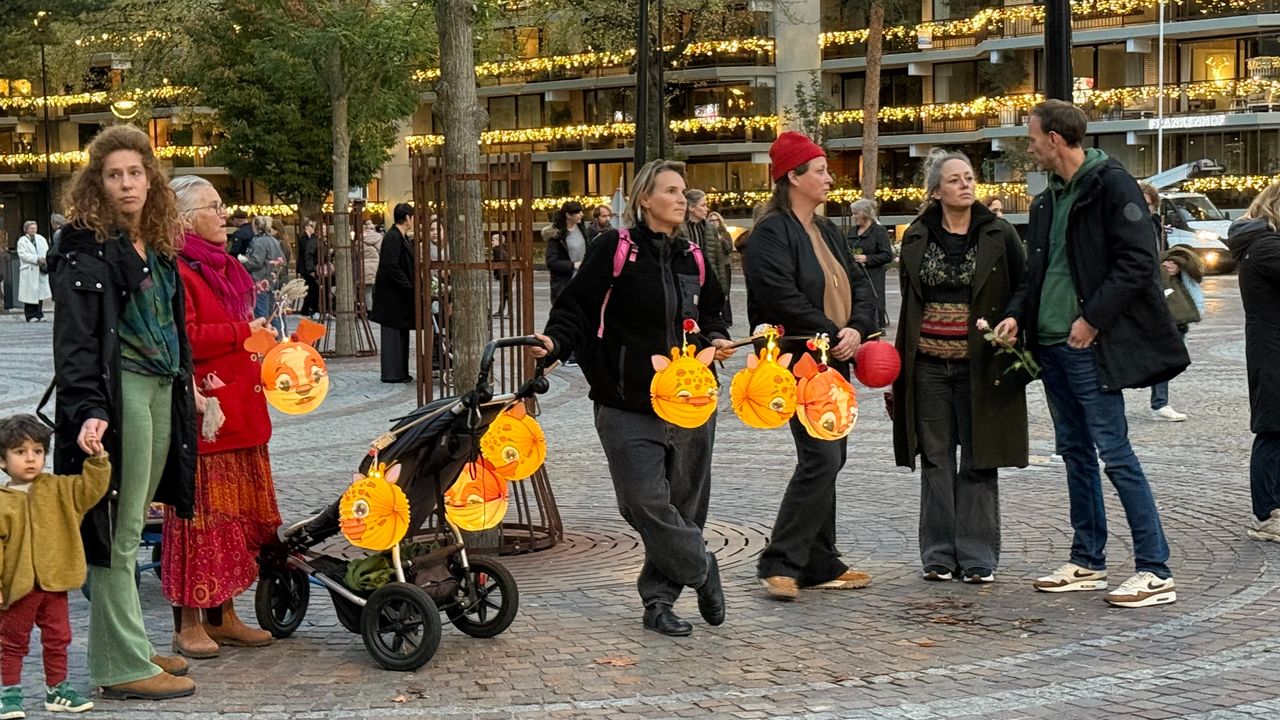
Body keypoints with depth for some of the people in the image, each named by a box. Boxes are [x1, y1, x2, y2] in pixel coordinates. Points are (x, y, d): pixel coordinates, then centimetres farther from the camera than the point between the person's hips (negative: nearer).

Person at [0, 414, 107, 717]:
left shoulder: (57, 489, 3)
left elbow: (91, 488, 1)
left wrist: (97, 460, -14)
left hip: (54, 583, 4)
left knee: (58, 638, 14)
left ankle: (57, 690, 27)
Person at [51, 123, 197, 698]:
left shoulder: (156, 248, 17)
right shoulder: (87, 248, -7)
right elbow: (74, 338, -15)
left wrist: (185, 388, 18)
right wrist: (87, 410, -24)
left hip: (161, 393, 8)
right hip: (117, 393, -8)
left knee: (131, 527, 13)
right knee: (119, 530, -5)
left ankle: (127, 646, 20)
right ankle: (122, 667, 0)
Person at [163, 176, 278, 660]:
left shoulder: (224, 268, 20)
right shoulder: (175, 271, -12)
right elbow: (183, 339, -23)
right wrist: (244, 332, -17)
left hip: (240, 411, 10)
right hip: (202, 413, -10)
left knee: (240, 516, 12)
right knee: (200, 516, -5)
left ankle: (223, 616, 22)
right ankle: (188, 624, 4)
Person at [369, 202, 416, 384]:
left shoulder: (402, 237, 13)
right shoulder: (392, 237, -18)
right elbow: (391, 267, -24)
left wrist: (413, 286, 10)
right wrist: (409, 287, -20)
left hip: (400, 295, 10)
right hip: (392, 294, -10)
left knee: (401, 333, 13)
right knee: (393, 332, -4)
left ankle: (400, 372, 19)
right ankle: (392, 373, 1)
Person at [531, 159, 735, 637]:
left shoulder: (691, 258, 12)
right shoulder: (614, 250, -5)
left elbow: (710, 311, 27)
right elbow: (576, 309, -8)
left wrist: (717, 338, 7)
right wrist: (554, 343, -25)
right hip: (629, 408, -5)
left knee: (683, 504, 7)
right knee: (645, 501, -13)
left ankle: (658, 600, 20)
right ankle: (702, 569, 10)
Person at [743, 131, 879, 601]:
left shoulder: (825, 231, 18)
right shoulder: (771, 233, -11)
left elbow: (857, 285, 14)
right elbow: (784, 299, -21)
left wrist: (857, 329, -5)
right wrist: (834, 335, -17)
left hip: (833, 363, 10)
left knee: (829, 459, 11)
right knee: (820, 459, -15)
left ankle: (821, 565, 19)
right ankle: (779, 563, -9)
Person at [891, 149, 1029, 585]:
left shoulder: (999, 235, 1)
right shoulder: (917, 238, 8)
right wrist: (901, 358, 13)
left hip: (979, 364, -2)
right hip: (929, 364, 2)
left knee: (978, 460, 1)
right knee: (936, 459, 6)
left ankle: (977, 556, 8)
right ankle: (938, 554, 14)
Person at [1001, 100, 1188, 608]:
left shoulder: (1111, 185, -10)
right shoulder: (1049, 199, 15)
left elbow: (1138, 261, -17)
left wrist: (1092, 318, -20)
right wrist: (1018, 314, 6)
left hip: (1090, 344, -9)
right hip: (1051, 343, 9)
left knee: (1113, 451, -9)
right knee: (1075, 451, 13)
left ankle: (1156, 570, -5)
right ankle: (1087, 563, 21)